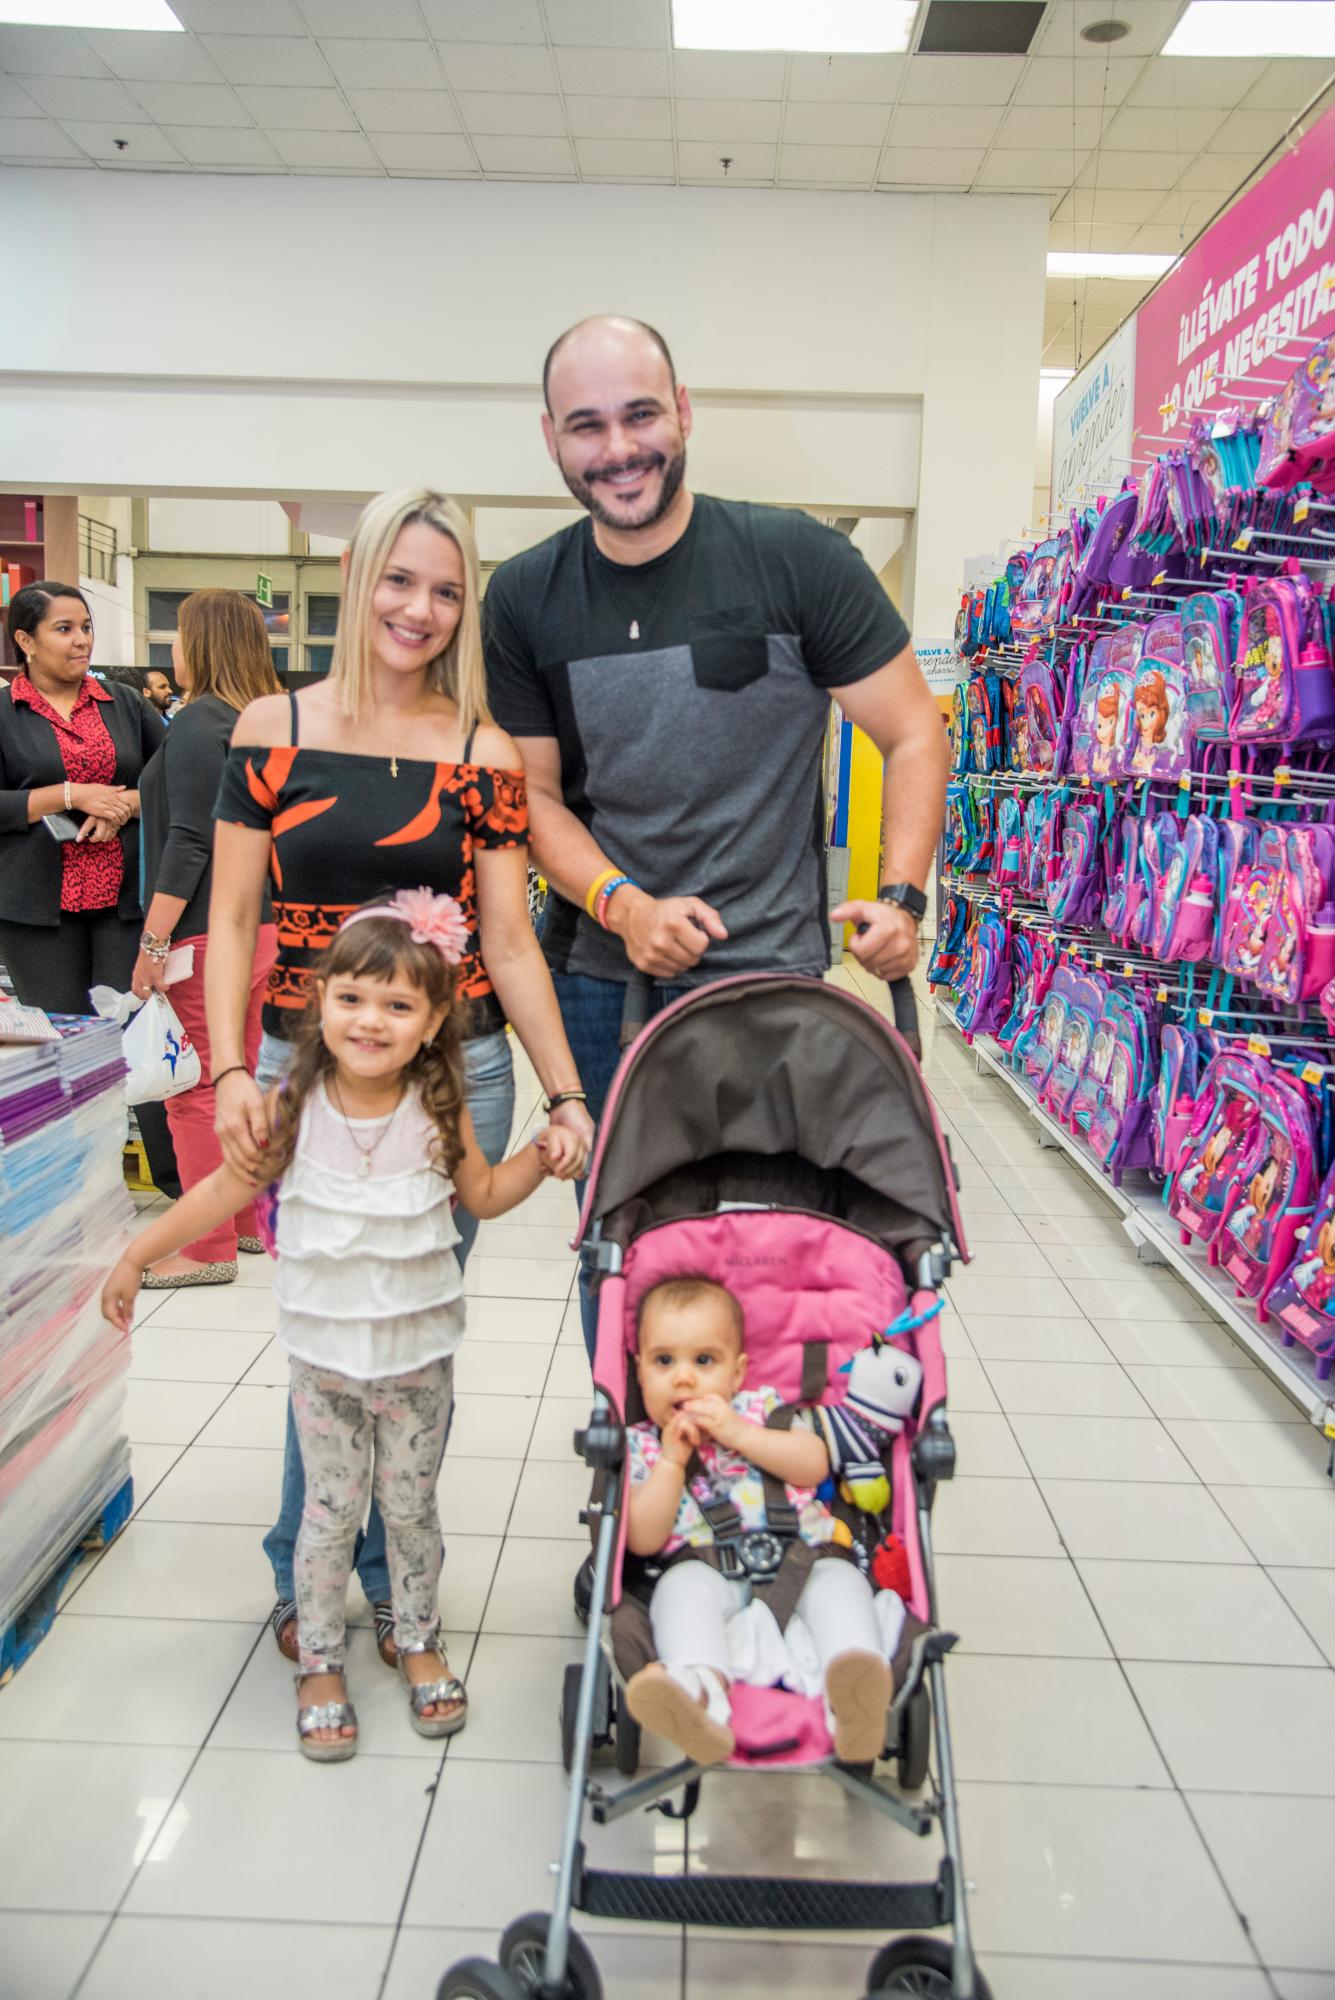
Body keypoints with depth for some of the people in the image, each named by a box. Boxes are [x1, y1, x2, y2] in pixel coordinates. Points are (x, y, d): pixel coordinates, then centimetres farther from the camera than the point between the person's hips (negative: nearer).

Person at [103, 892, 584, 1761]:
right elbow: (226, 1190, -1)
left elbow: (485, 1195, 5)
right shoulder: (294, 1109, -12)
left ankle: (419, 1641, 36)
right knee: (330, 1509, 10)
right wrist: (137, 1257, 3)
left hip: (417, 1350, 0)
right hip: (323, 1352, 0)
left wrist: (541, 1157, -12)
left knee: (412, 1503, 14)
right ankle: (320, 1662, 30)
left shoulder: (439, 1113, -10)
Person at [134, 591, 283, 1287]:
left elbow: (189, 841, -19)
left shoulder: (199, 724, -12)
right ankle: (256, 1218, 26)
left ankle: (209, 1248, 4)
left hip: (210, 931, -9)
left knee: (196, 1084, -2)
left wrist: (153, 941, -18)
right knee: (248, 1076, 16)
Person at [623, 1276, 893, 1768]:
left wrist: (737, 1433, -8)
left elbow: (815, 1465, -1)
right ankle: (700, 1691, -55)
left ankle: (851, 1698, -50)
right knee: (683, 1583, -31)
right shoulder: (641, 1445, 13)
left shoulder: (761, 1407, 16)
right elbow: (643, 1541, 1)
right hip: (710, 1574, -1)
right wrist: (672, 1460, -8)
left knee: (839, 1579, -27)